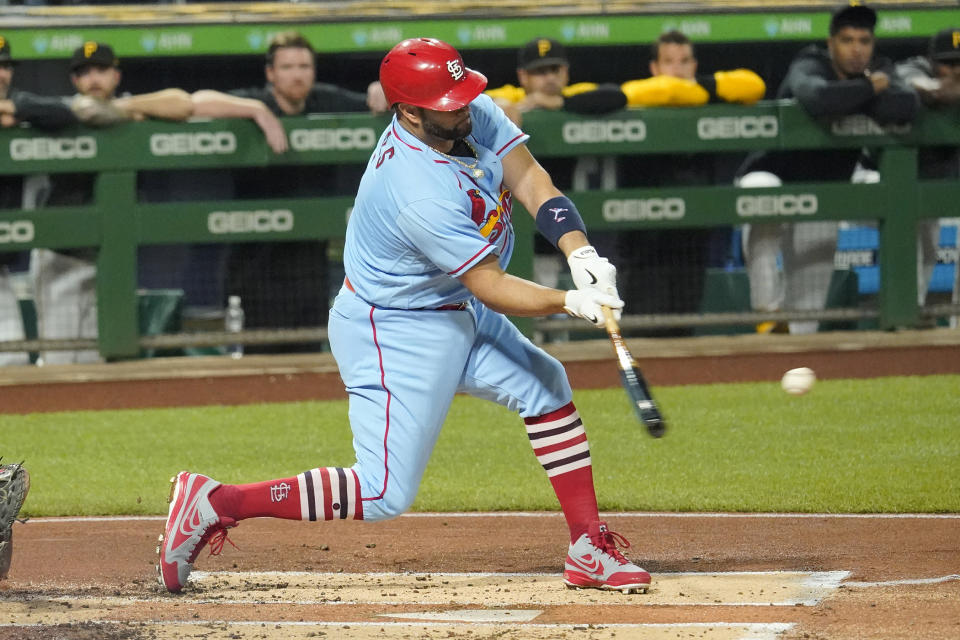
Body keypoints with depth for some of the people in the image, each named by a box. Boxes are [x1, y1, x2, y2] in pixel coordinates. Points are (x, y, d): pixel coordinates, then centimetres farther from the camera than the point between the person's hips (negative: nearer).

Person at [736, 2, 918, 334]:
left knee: (808, 301, 1)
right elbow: (818, 98, -44)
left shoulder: (880, 73, -4)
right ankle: (766, 312, -33)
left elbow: (908, 105, -26)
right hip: (771, 175, -5)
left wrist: (854, 103, -29)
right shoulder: (809, 67, -18)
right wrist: (869, 88, -29)